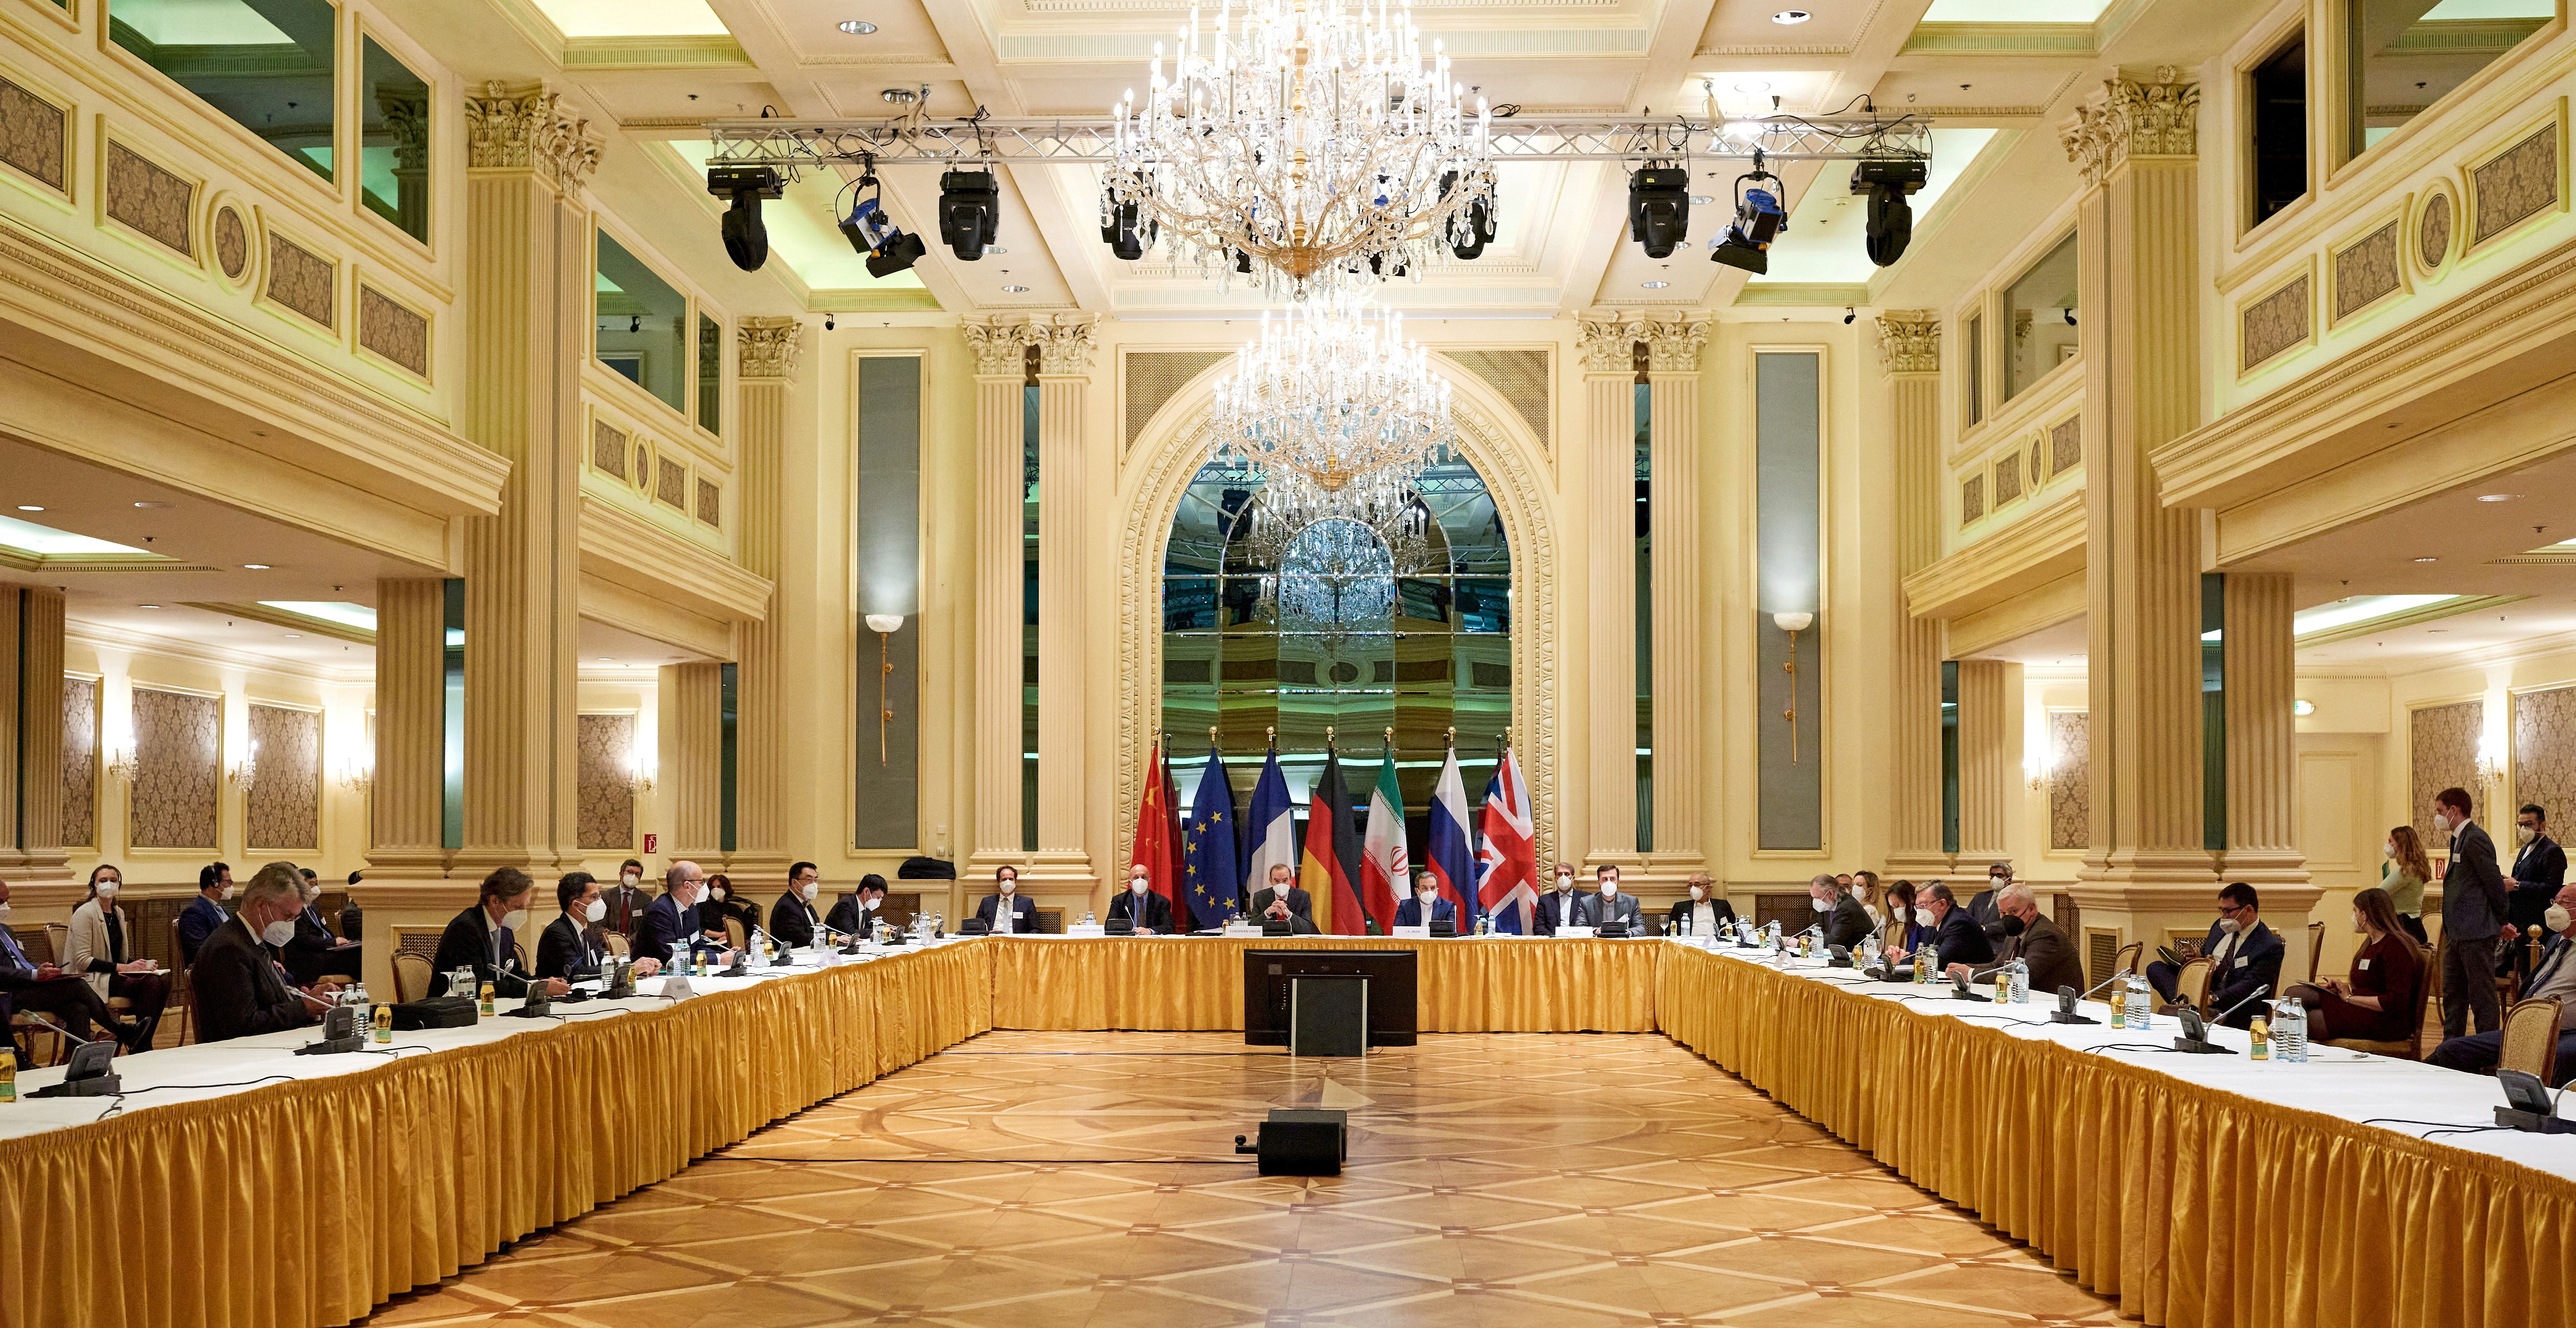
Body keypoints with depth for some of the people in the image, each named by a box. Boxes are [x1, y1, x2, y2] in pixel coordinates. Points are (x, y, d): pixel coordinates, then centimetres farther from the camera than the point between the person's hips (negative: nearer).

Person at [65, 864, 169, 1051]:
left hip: (115, 974, 7)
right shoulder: (85, 913, -8)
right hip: (91, 980, -7)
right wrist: (123, 967, -21)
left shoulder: (119, 913, 16)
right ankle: (139, 1047, -20)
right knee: (150, 983, -28)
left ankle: (142, 1045, -17)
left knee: (162, 980, -21)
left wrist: (141, 965, 0)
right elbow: (83, 961, -16)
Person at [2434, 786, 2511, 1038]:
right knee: (2453, 996, 15)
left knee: (2482, 997, -4)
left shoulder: (2476, 839, -15)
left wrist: (2500, 923, -4)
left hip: (2476, 933, -10)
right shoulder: (2459, 840, 16)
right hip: (2457, 934, 10)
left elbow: (2494, 884, -15)